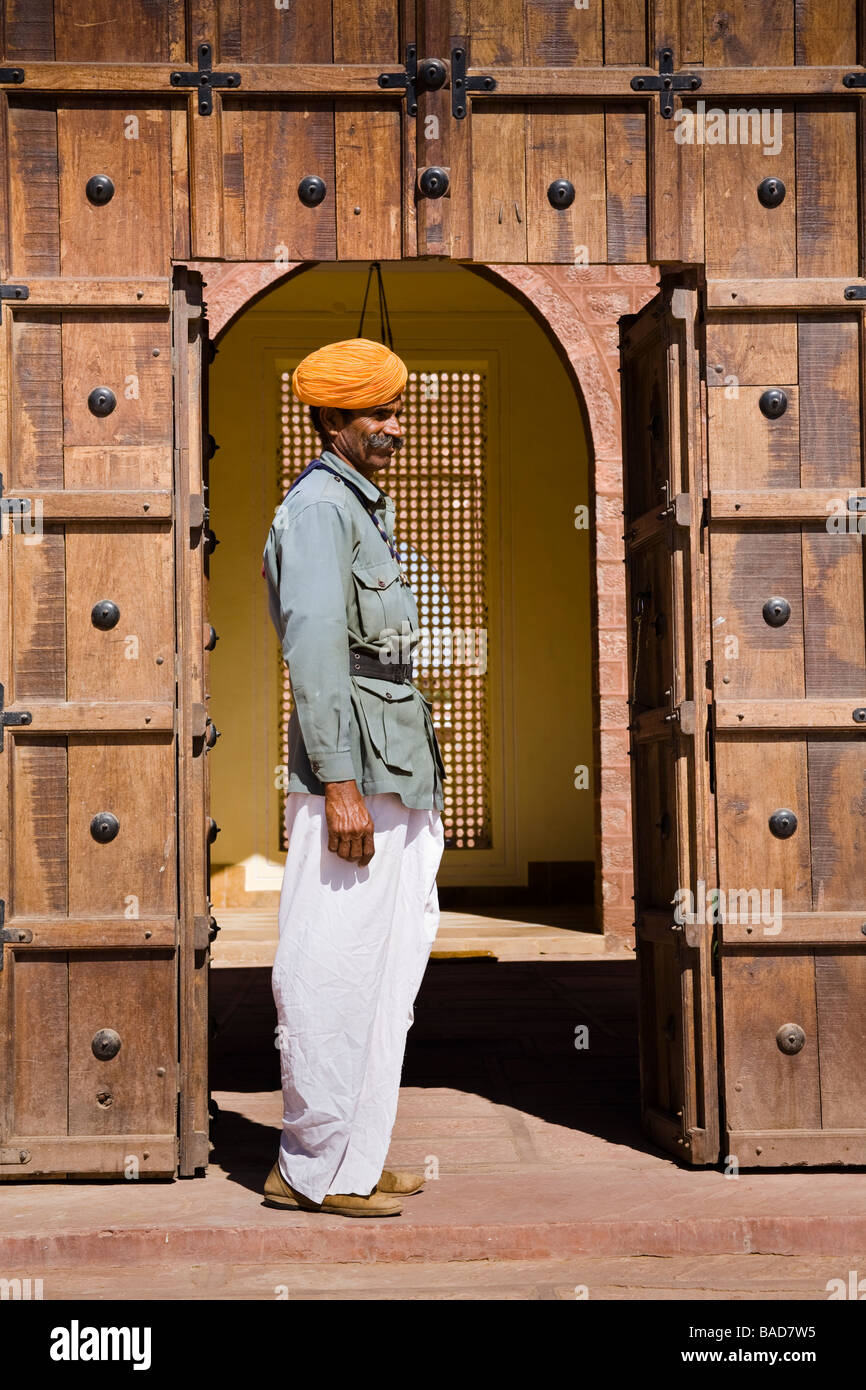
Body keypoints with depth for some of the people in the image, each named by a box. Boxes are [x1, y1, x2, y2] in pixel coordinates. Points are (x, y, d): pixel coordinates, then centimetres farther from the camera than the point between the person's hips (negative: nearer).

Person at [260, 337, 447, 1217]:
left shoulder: (365, 507, 21)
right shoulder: (317, 507, -9)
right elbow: (315, 648, -18)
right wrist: (340, 784, -24)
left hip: (394, 771, 10)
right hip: (350, 768, -10)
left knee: (388, 962, 12)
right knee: (334, 970, -5)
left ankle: (354, 1158, 21)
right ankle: (314, 1170, 5)